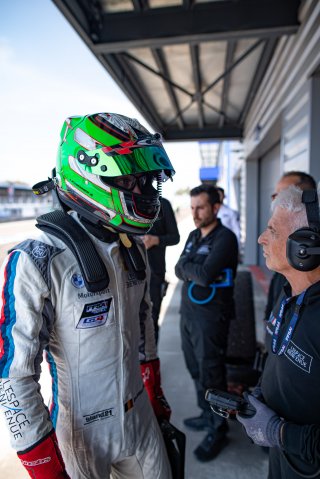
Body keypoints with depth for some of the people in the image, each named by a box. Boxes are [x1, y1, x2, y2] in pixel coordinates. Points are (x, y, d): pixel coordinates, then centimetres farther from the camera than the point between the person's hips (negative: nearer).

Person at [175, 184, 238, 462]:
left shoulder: (225, 238, -13)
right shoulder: (193, 236, 11)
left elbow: (206, 273, -24)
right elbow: (179, 269, 4)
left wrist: (189, 268, -6)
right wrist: (197, 272, -14)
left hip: (211, 317, -7)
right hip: (187, 313, 7)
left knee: (210, 375, 4)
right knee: (196, 371, 19)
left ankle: (218, 431, 24)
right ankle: (207, 416, 39)